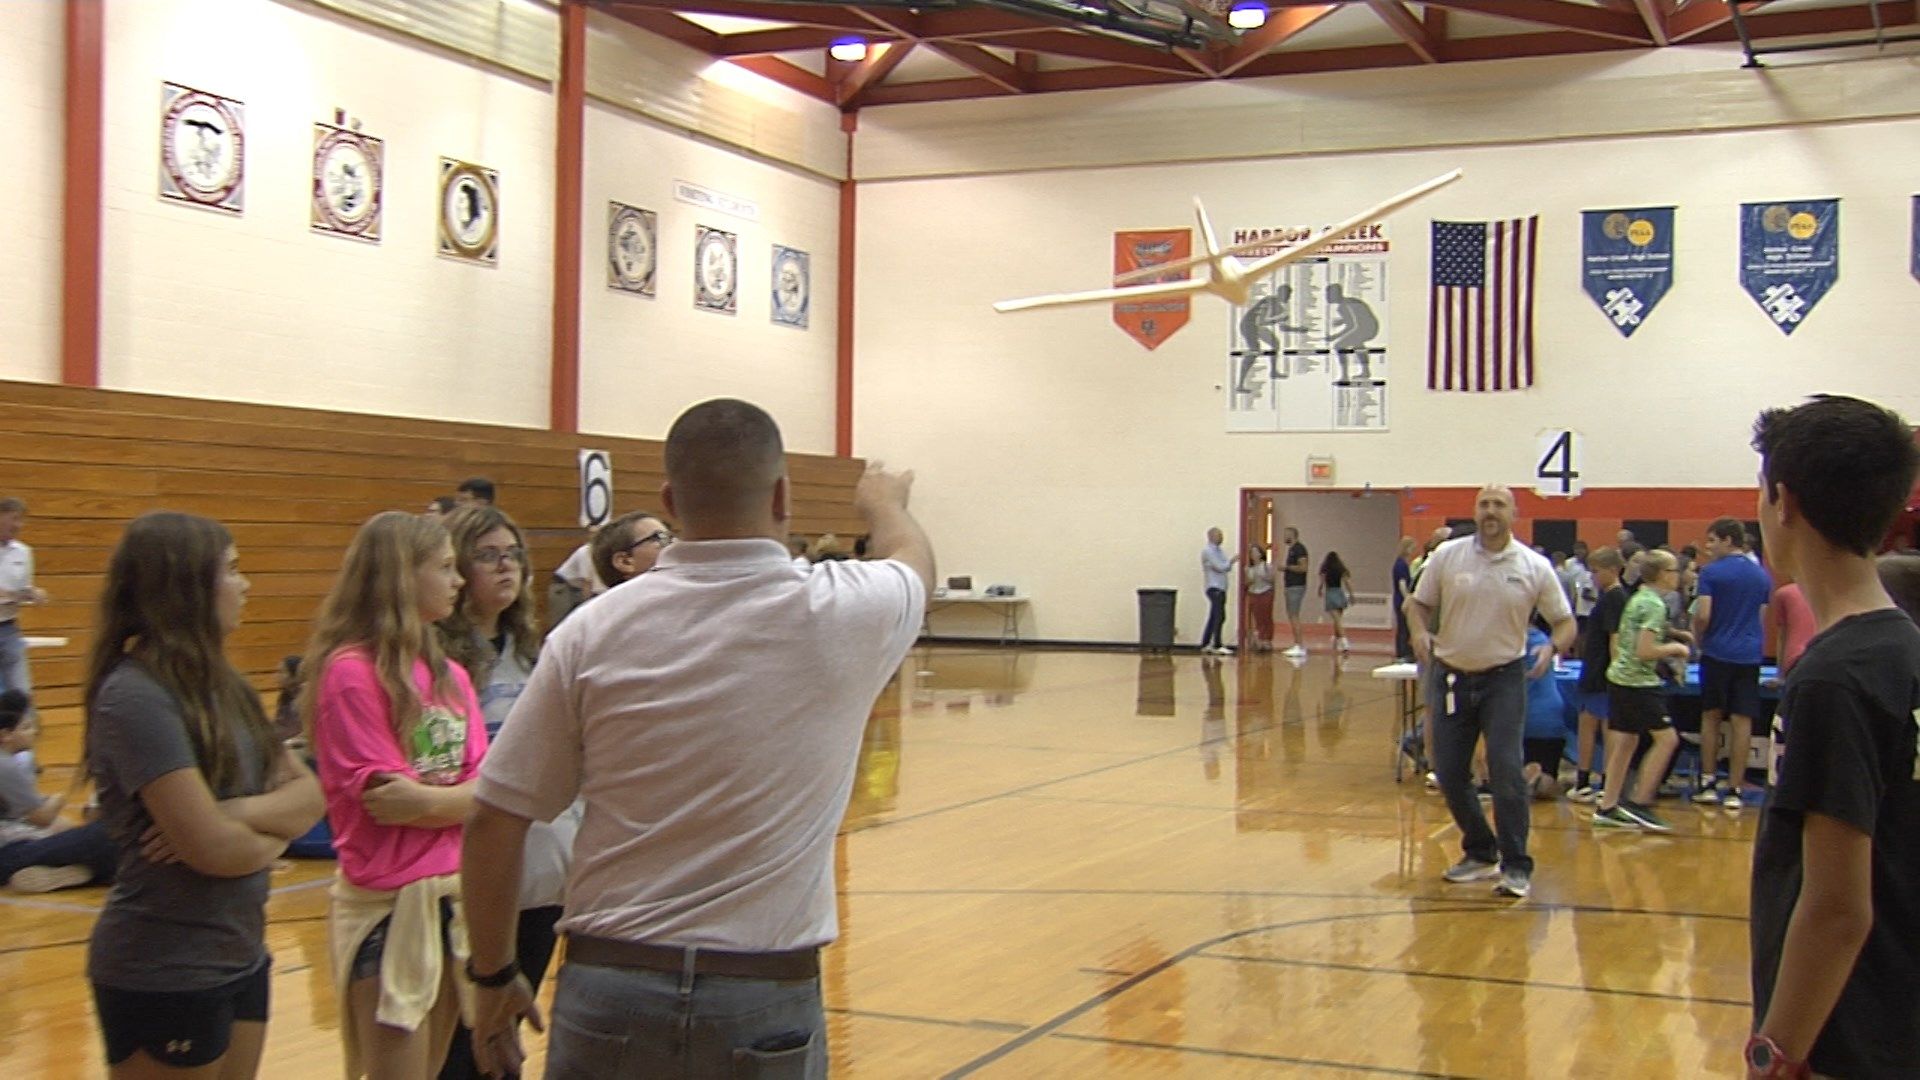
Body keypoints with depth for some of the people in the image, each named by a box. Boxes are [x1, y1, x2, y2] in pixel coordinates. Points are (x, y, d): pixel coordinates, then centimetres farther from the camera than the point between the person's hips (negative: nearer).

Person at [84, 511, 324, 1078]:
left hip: (242, 955, 8)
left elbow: (309, 793, 3)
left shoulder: (223, 685, 7)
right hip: (164, 974, -8)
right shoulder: (136, 697, -19)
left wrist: (239, 813, -15)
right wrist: (272, 833, -3)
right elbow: (213, 849, -23)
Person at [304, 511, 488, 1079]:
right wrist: (461, 796, -6)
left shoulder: (448, 673, 9)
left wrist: (427, 800, -17)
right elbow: (385, 798, -16)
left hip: (456, 894, 7)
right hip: (390, 903, -7)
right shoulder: (351, 670, -12)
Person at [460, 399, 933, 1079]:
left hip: (606, 996, 1)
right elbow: (914, 560, 19)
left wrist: (494, 977, 11)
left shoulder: (592, 630, -6)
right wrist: (885, 503, 42)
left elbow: (492, 825, -3)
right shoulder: (841, 613, -6)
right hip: (764, 1006, 0)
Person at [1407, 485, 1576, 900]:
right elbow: (1419, 603, 7)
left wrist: (1553, 648, -17)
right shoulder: (1447, 556, -1)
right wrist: (1420, 631, -14)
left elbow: (1564, 621, 4)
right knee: (1449, 773, 5)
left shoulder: (1535, 567, -3)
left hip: (1504, 679, -2)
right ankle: (1481, 853, 25)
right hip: (1450, 677, 2)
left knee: (1506, 769, -12)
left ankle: (1516, 866, -2)